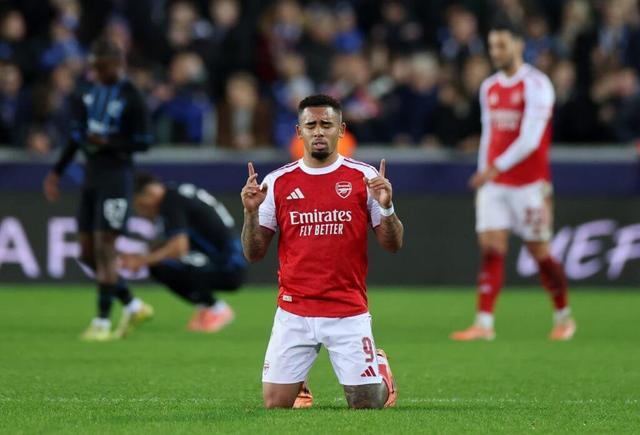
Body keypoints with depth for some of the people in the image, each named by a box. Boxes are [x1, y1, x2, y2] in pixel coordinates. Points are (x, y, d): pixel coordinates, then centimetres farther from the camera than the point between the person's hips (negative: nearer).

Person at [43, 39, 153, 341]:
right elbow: (77, 136, 19)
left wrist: (108, 143, -22)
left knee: (104, 246, -11)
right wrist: (57, 172, 14)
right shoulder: (88, 94, 11)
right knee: (88, 253, 6)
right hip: (91, 173, 8)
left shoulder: (130, 98, -9)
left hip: (116, 174, -8)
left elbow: (143, 142, -10)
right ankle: (133, 307, 17)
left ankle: (102, 321, -5)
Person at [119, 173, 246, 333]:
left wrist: (143, 260, -20)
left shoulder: (171, 201, -15)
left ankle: (218, 309, -8)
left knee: (161, 266, -26)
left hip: (228, 269, -10)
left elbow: (180, 246, -26)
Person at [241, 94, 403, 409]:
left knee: (367, 404, -1)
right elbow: (253, 254, 5)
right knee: (275, 404, -2)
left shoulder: (364, 177, 0)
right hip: (293, 313, 1)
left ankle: (380, 367, 34)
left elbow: (393, 245, 1)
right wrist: (251, 211, -12)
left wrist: (386, 207, -16)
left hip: (349, 313, -1)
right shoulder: (277, 182, 3)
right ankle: (299, 383, 33)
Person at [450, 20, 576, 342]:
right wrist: (482, 174, 14)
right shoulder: (489, 88, 12)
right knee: (491, 249, -7)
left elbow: (530, 138, -18)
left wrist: (496, 167, -24)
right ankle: (484, 323, -12)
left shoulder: (536, 85, -10)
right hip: (493, 183, 5)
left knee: (540, 252, 1)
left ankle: (563, 317, 19)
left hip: (529, 183, -5)